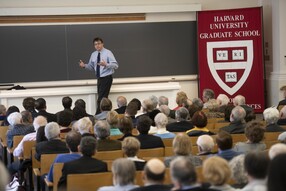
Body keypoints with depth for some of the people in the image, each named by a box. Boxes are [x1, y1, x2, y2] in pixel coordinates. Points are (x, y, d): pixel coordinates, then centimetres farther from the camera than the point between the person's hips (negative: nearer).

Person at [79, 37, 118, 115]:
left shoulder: (108, 53, -8)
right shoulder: (93, 54, 10)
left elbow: (115, 65, -14)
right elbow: (91, 67, 17)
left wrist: (106, 64, -31)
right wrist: (84, 65, -3)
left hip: (106, 78, -7)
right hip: (99, 78, 7)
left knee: (101, 98, -12)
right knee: (103, 97, 10)